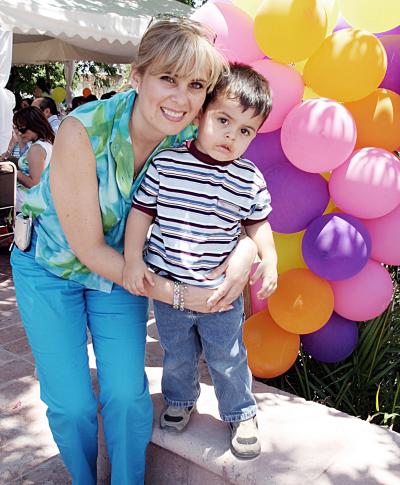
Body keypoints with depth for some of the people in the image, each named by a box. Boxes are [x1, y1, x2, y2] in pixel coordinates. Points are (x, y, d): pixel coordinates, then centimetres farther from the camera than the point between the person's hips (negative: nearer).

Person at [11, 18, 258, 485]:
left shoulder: (191, 139, -19)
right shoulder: (83, 131, -30)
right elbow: (88, 248, -25)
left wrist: (246, 249, -32)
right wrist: (173, 292, -26)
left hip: (119, 266, 3)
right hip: (51, 263, -2)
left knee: (127, 394, -3)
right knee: (70, 404, 1)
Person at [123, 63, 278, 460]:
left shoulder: (249, 179, -7)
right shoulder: (165, 162, -10)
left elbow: (258, 222, 7)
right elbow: (142, 210, -4)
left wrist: (269, 259, -4)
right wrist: (133, 259, -8)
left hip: (221, 291, 0)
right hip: (166, 287, 1)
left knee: (227, 359, 15)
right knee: (176, 356, 22)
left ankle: (241, 413, 39)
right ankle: (180, 400, 50)